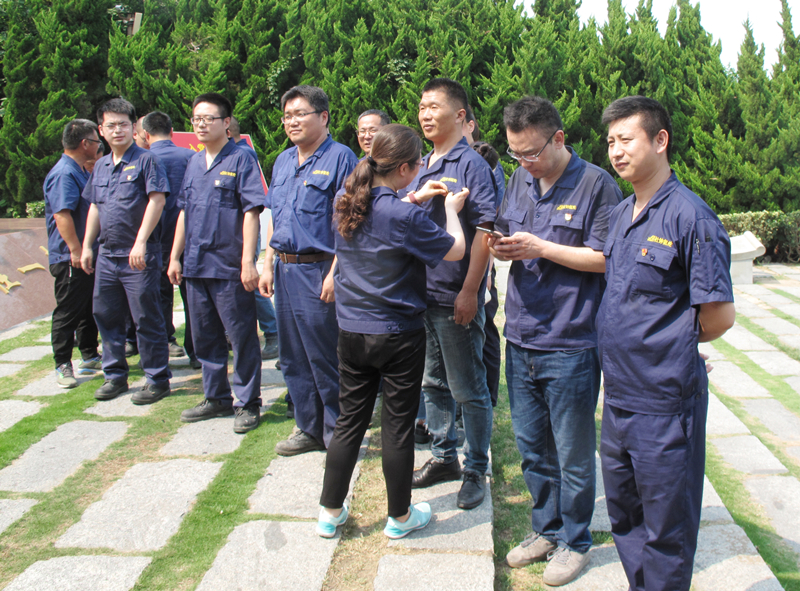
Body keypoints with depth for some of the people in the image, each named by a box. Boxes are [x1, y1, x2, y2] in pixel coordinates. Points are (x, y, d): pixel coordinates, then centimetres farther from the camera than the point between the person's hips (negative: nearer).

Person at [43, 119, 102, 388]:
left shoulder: (80, 172, 16)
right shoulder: (64, 174, -17)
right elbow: (62, 215, -26)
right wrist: (76, 250, -28)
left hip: (88, 256, 10)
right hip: (71, 260, -10)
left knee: (90, 309, 17)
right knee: (68, 312, -2)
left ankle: (90, 357, 28)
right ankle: (62, 365, 7)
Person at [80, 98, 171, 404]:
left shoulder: (146, 160, -6)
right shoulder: (101, 166, 15)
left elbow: (157, 200, -15)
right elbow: (95, 208, 21)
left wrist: (140, 242, -21)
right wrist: (87, 246, 16)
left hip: (139, 256, -7)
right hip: (107, 255, 7)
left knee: (146, 319, -2)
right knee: (105, 315, 13)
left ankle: (157, 380, 9)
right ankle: (115, 375, 26)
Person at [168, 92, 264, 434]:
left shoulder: (240, 161, -6)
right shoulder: (194, 163, 15)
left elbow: (251, 212, -12)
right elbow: (184, 212, 19)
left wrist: (248, 261, -19)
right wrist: (175, 257, 16)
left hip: (229, 268, -7)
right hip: (196, 266, 7)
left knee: (242, 338, 1)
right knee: (204, 338, 15)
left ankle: (248, 404, 12)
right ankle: (216, 399, 28)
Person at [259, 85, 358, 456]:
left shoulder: (340, 158, -8)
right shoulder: (282, 162, 17)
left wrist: (334, 273, -20)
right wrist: (268, 265, 14)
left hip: (318, 269, -8)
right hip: (285, 271, 8)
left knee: (326, 359, -1)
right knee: (293, 358, 13)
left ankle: (337, 434, 13)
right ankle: (310, 430, 26)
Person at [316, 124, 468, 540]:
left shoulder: (346, 202, -1)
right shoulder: (404, 218, -21)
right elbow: (455, 250, -9)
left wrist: (417, 198, 15)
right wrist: (450, 208, 6)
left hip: (351, 331, 6)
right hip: (398, 335, -6)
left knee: (350, 421, 16)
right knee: (398, 426, 8)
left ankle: (330, 512, 24)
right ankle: (400, 517, 24)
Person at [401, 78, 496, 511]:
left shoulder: (471, 165, -10)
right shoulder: (420, 167, 13)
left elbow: (484, 230, -16)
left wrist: (469, 292, -21)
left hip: (455, 299, -8)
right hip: (420, 294, 8)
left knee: (468, 390, 4)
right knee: (433, 382, 18)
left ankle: (475, 470, 18)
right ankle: (443, 457, 34)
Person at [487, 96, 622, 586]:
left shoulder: (596, 184, -10)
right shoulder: (520, 180, 10)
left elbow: (605, 259, -14)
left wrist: (540, 248, -19)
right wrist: (502, 248, -7)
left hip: (570, 346, -6)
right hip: (521, 339, 6)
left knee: (572, 453, 8)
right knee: (532, 447, 17)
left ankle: (574, 541, 27)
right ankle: (546, 529, 35)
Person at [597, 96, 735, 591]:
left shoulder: (690, 216, -16)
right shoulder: (621, 215, 9)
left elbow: (719, 316, -15)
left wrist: (672, 346, -1)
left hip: (664, 402, -8)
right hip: (619, 396, 8)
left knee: (666, 530, 8)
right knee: (625, 517, 22)